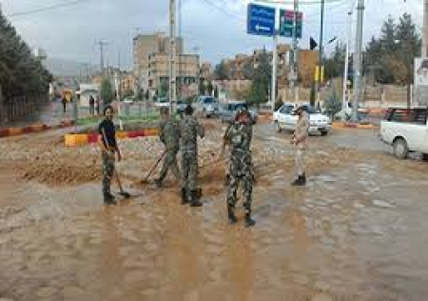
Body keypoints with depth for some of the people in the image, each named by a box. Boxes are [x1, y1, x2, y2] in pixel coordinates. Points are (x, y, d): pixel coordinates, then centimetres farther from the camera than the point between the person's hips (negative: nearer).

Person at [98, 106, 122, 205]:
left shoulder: (111, 124, 13)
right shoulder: (103, 124, -13)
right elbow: (100, 140, -19)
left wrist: (118, 152, 21)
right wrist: (107, 151, -28)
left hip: (112, 151, 9)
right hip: (107, 151, -9)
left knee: (110, 173, 16)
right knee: (107, 174, -8)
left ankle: (107, 193, 27)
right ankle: (106, 198, -5)